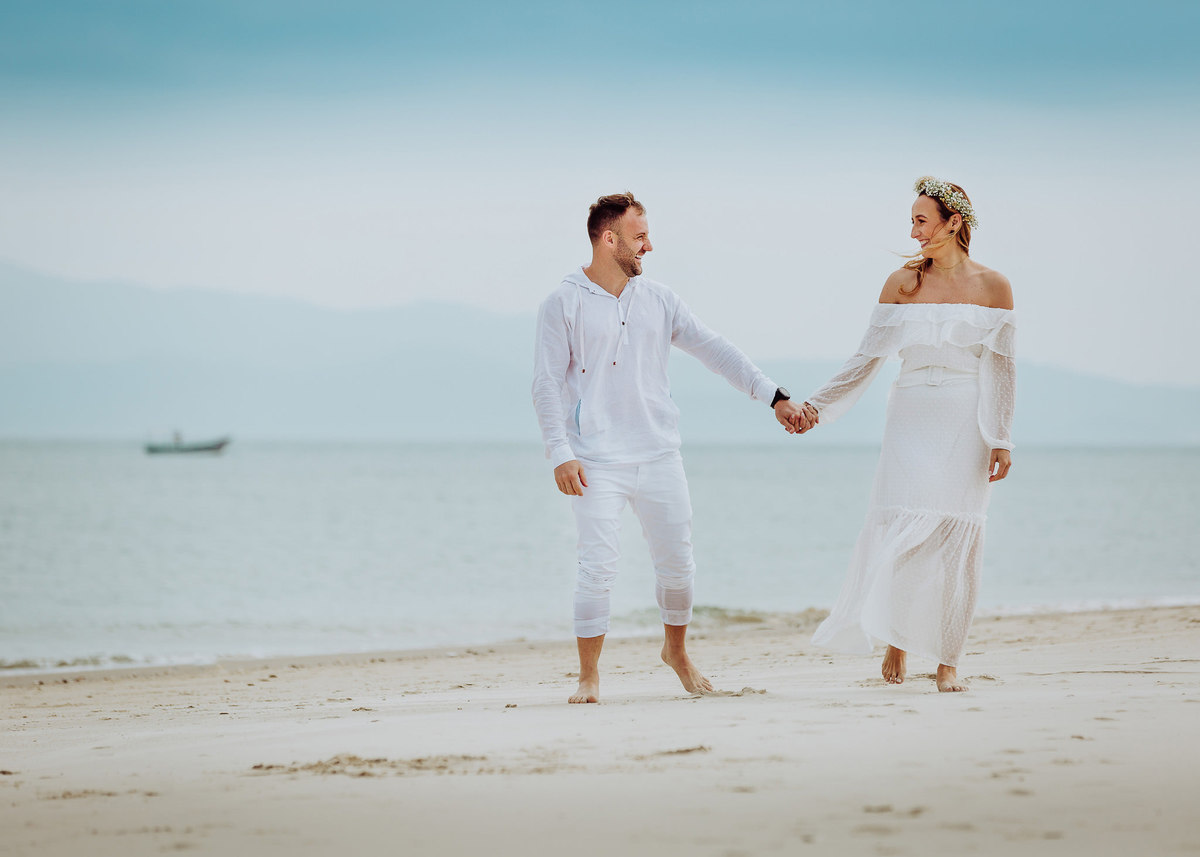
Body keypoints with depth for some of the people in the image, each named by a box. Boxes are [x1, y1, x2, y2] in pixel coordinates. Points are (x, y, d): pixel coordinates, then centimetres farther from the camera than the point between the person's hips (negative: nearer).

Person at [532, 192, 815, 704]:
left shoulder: (657, 300, 10)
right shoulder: (564, 304, -2)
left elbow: (715, 351, 12)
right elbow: (547, 384, -4)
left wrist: (774, 396, 7)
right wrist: (560, 454, -13)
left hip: (658, 456, 4)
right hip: (597, 464, -4)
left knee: (677, 563, 8)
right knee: (597, 566, -10)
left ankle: (676, 652, 32)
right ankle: (589, 675, 2)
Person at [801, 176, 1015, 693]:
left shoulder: (992, 287, 3)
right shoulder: (902, 284, 7)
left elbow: (1000, 370, 2)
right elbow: (867, 359, 10)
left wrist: (1001, 440, -4)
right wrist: (818, 405, 5)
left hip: (966, 424, -1)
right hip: (910, 421, 1)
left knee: (957, 540, -3)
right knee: (901, 530, -11)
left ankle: (947, 662, 5)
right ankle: (895, 639, 7)